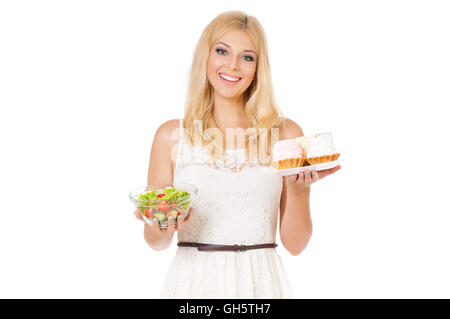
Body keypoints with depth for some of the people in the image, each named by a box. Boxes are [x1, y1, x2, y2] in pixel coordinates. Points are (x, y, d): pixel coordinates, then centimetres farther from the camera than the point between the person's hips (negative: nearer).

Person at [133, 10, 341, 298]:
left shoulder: (286, 132, -1)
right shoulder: (171, 135, -2)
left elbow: (295, 243, 0)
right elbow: (156, 241, 4)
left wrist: (298, 189, -17)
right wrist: (162, 229, -17)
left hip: (260, 282, 1)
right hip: (194, 280, 0)